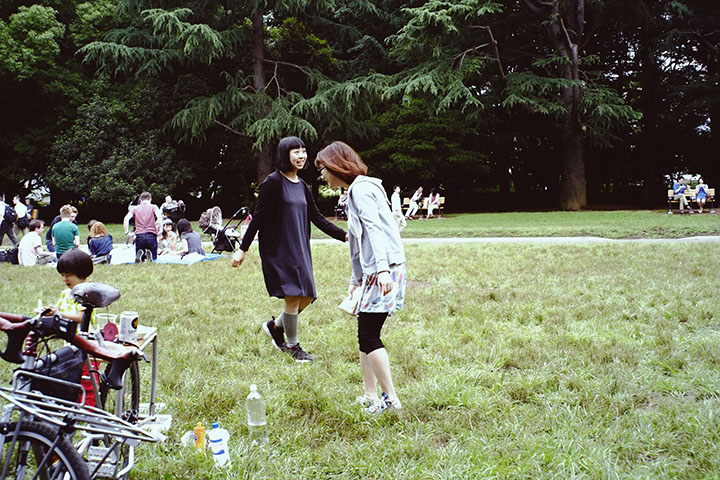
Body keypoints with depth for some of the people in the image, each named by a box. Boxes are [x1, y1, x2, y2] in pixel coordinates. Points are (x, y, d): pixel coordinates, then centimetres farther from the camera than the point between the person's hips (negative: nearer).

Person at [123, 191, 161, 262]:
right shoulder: (153, 207, 9)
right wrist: (158, 230, -3)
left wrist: (127, 232, 4)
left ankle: (140, 255, -21)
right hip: (151, 235, -1)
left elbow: (126, 219, -1)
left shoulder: (135, 208, 14)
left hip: (139, 236, 1)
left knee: (138, 260, 14)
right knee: (154, 259, 7)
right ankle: (149, 255, -26)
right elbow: (159, 217, -10)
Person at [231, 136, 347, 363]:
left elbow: (317, 218, 16)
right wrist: (242, 249, -11)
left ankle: (275, 326, 29)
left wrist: (345, 236, 10)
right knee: (293, 296, -7)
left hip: (299, 249, 8)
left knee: (307, 296, 5)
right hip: (278, 249, -7)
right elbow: (257, 218, -10)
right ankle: (293, 346, 11)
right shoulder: (273, 182, -10)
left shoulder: (302, 186, 12)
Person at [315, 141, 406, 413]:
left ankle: (390, 398, -3)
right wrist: (356, 279, 28)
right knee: (366, 335, 11)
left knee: (368, 337, -8)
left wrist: (382, 268, -31)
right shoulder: (355, 191, 23)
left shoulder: (361, 188, -8)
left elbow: (374, 228, -21)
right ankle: (370, 396, 17)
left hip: (385, 270, -10)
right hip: (374, 273, 10)